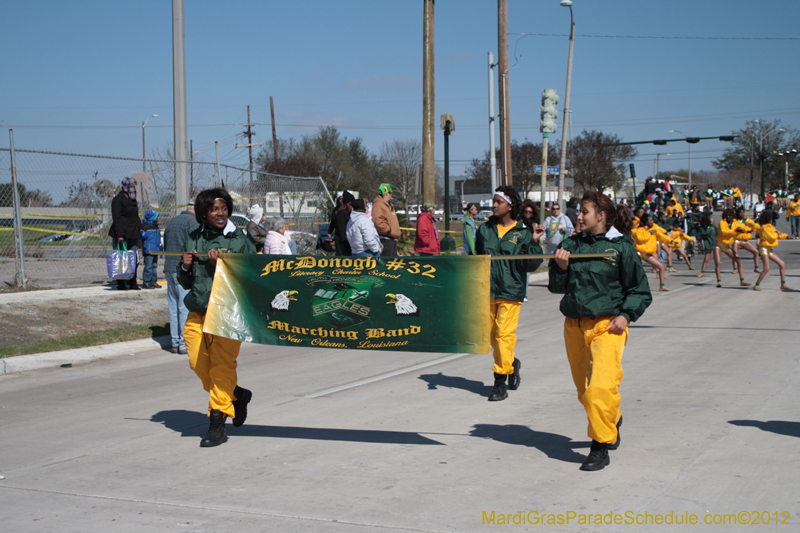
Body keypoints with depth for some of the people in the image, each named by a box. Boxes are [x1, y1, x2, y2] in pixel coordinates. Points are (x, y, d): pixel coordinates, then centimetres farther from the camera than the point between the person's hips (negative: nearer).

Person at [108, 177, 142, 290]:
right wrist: (120, 235, -20)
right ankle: (121, 284, -3)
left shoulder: (133, 201, 19)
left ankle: (132, 283, 9)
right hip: (122, 235, -8)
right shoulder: (117, 200, -6)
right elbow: (116, 219, -13)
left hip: (133, 234, 8)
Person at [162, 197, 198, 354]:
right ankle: (184, 343, -4)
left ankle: (175, 342, 15)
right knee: (186, 307, -5)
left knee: (174, 306, 11)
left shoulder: (172, 221, 17)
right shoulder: (193, 222, -9)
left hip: (169, 267, 8)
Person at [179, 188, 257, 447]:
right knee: (199, 364, 1)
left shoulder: (239, 240, 0)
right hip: (197, 312, 5)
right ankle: (236, 395, 26)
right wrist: (185, 267, -1)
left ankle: (217, 424, -1)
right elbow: (185, 283, 20)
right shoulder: (193, 239, 12)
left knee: (222, 365, -9)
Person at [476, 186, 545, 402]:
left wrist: (534, 242, -17)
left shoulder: (523, 233, -1)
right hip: (487, 289, 4)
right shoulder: (484, 230, 9)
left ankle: (500, 381, -3)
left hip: (511, 291, -4)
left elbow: (530, 265, -5)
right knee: (492, 334, 11)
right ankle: (511, 363, 36)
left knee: (504, 333, -9)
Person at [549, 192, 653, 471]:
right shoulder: (572, 244, 8)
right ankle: (613, 419, 43)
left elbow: (641, 290, 3)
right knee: (584, 390, 15)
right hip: (574, 325, 5)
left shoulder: (621, 247, -3)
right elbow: (557, 287, 10)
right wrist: (560, 267, -8)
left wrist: (625, 315, -10)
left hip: (607, 325, -5)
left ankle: (600, 447, -6)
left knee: (600, 387, -18)